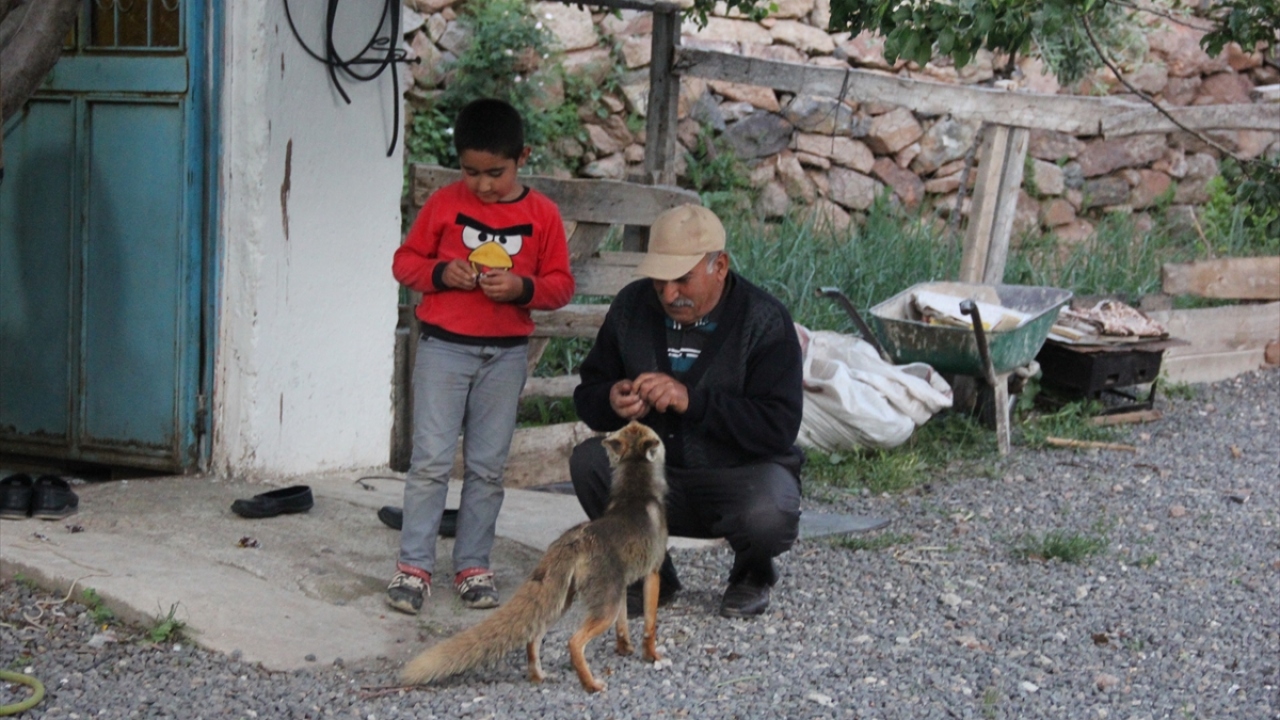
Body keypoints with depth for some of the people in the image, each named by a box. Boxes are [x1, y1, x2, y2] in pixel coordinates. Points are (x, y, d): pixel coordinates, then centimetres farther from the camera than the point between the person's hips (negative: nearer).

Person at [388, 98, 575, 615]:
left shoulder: (542, 214, 2)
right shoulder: (444, 203, 1)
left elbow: (561, 284, 4)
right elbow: (405, 261, 6)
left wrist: (522, 287, -15)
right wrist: (441, 273, -13)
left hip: (506, 354, 1)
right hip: (444, 346, -1)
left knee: (488, 466, 7)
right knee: (431, 460, -4)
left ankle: (473, 566, 17)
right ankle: (413, 566, 4)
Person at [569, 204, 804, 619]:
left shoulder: (765, 320, -13)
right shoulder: (632, 307, 0)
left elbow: (779, 427, -22)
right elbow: (588, 394, 5)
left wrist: (692, 400, -32)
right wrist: (611, 402, -20)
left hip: (743, 474, -4)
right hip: (655, 472, 4)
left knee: (769, 514, -36)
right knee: (588, 460, -24)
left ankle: (753, 573, 4)